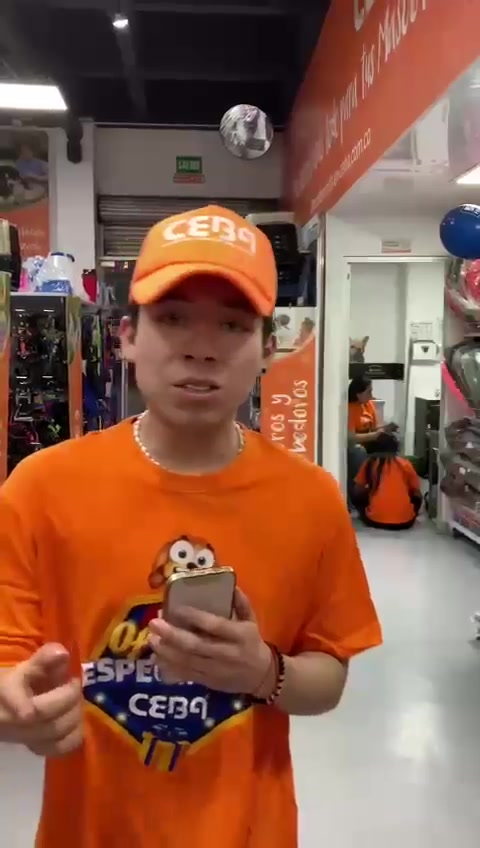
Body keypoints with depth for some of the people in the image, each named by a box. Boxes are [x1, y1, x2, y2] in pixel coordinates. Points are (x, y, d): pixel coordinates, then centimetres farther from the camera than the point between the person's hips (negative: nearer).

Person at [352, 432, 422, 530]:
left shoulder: (370, 462, 8)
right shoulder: (405, 464, 9)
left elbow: (357, 492, 12)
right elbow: (416, 493, 15)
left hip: (375, 520, -1)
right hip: (404, 521, 1)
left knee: (357, 497, 25)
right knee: (417, 498, 30)